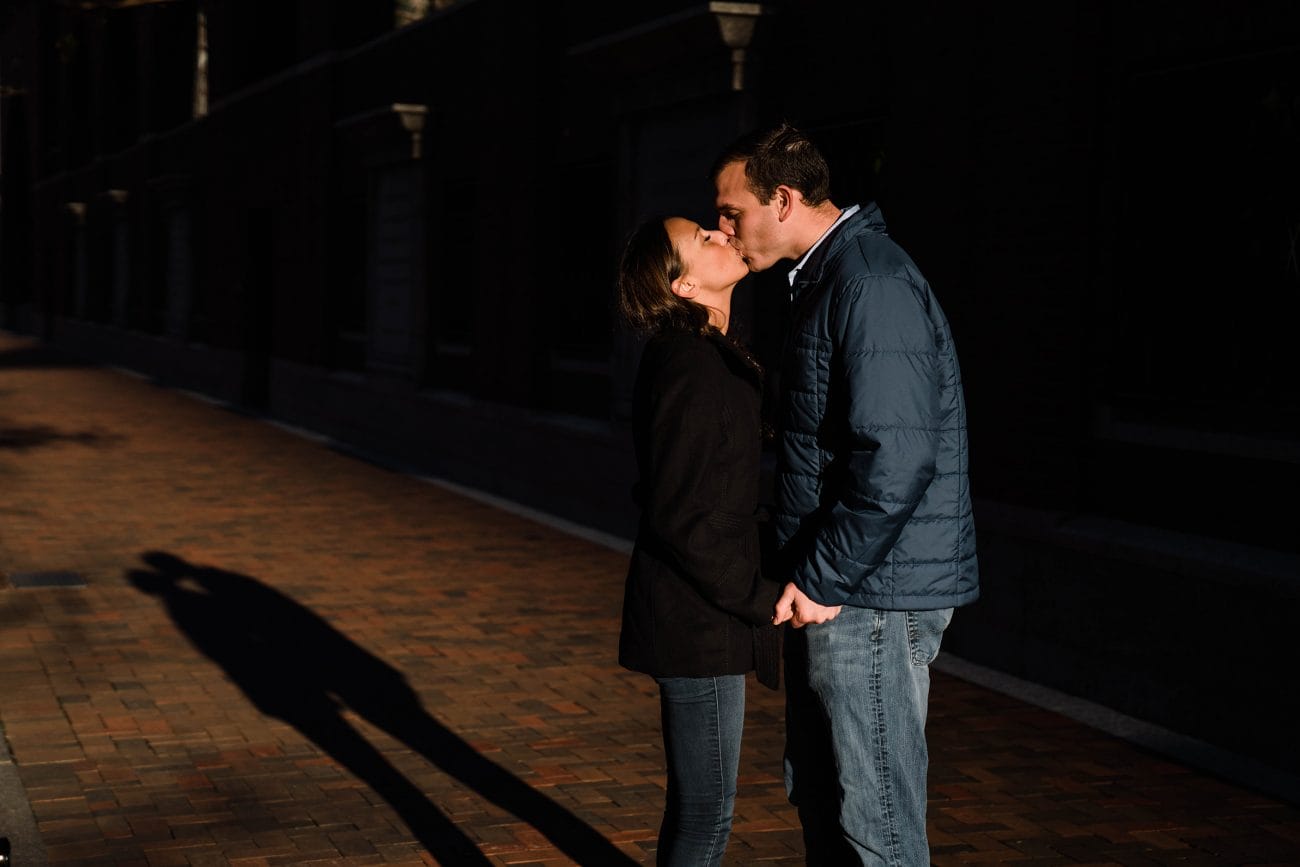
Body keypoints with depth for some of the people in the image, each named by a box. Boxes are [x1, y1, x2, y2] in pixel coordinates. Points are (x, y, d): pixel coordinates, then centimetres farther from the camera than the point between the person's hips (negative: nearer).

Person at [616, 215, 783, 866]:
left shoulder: (703, 355, 12)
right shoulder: (692, 366, -20)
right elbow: (680, 517, -23)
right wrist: (764, 597, -18)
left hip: (697, 617, 10)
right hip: (698, 624, -10)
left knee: (695, 807, 20)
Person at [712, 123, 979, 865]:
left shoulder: (871, 284, -18)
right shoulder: (831, 276, 15)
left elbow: (896, 460, -25)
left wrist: (822, 581, -18)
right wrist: (810, 575, 15)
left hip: (873, 596, -10)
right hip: (833, 585, 10)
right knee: (821, 798, 19)